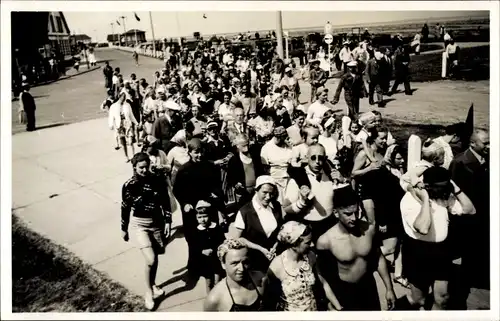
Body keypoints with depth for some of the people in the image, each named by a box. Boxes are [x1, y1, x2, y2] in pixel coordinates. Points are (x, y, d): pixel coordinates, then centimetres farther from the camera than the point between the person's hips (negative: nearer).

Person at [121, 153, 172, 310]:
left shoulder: (158, 181, -8)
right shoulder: (129, 186, -12)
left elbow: (165, 202, 2)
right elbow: (125, 208, -2)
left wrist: (168, 221, 0)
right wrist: (124, 229, 5)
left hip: (157, 222, 3)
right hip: (140, 225, -3)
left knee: (155, 257, 15)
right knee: (151, 260, -13)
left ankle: (153, 285, 42)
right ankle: (149, 292, 12)